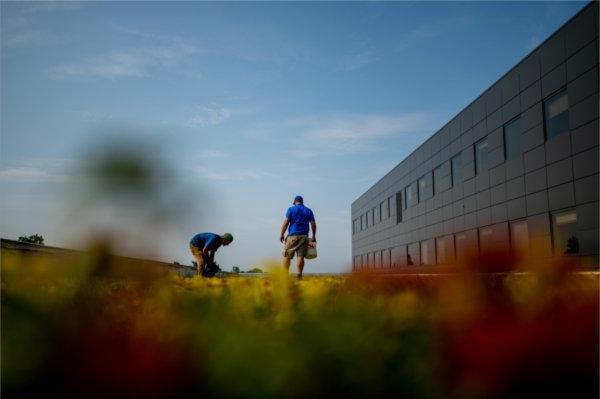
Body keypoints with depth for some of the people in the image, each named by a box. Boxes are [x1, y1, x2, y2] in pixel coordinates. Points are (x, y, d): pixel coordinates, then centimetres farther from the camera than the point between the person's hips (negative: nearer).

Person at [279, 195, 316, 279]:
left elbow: (286, 222, -4)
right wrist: (314, 236, 15)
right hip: (304, 236, 3)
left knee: (287, 256, 0)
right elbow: (313, 224, 8)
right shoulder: (308, 211, 14)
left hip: (293, 236, -3)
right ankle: (299, 275, -9)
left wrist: (282, 234, -2)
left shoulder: (291, 209, 5)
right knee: (300, 256, -1)